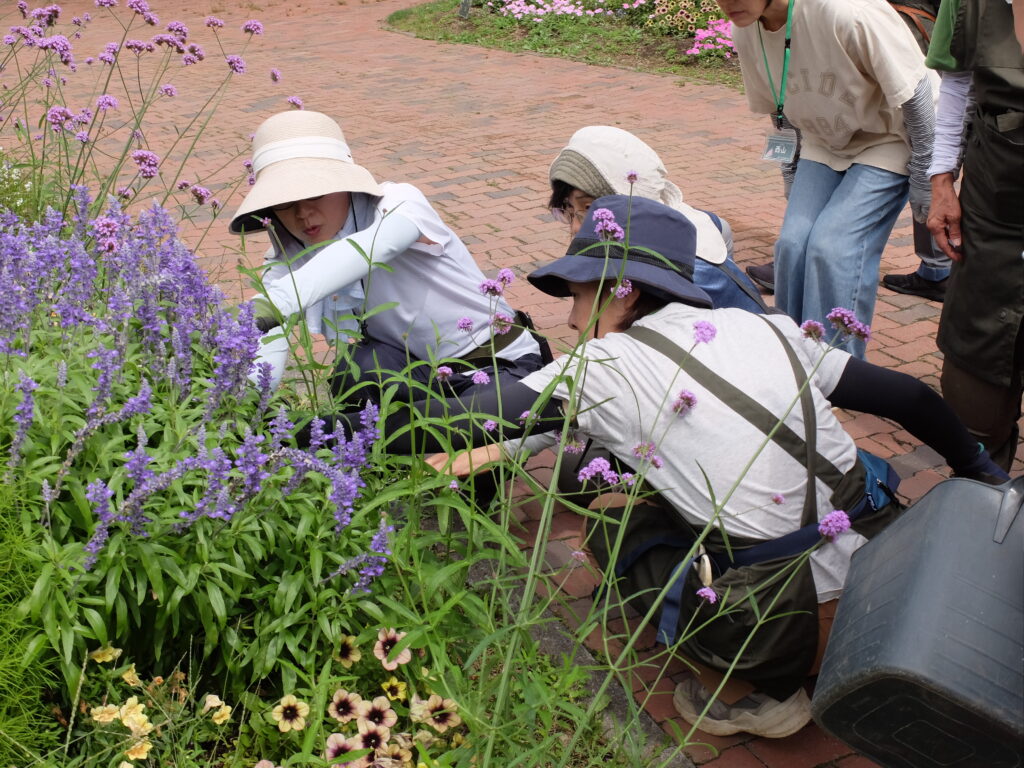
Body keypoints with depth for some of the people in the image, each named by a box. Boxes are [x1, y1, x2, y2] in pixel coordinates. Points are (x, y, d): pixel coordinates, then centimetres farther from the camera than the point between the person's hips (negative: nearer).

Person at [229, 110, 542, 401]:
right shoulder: (289, 258, -5)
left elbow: (368, 248, -45)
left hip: (499, 365, -3)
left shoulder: (398, 202, -20)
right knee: (358, 368, -31)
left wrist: (273, 303, -61)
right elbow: (267, 342, -22)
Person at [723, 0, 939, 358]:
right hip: (824, 144, 6)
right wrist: (793, 188, 10)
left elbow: (914, 94, -22)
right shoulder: (746, 32, -12)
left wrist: (923, 182, -15)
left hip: (889, 141, -5)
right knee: (793, 242, -10)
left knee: (834, 245, -18)